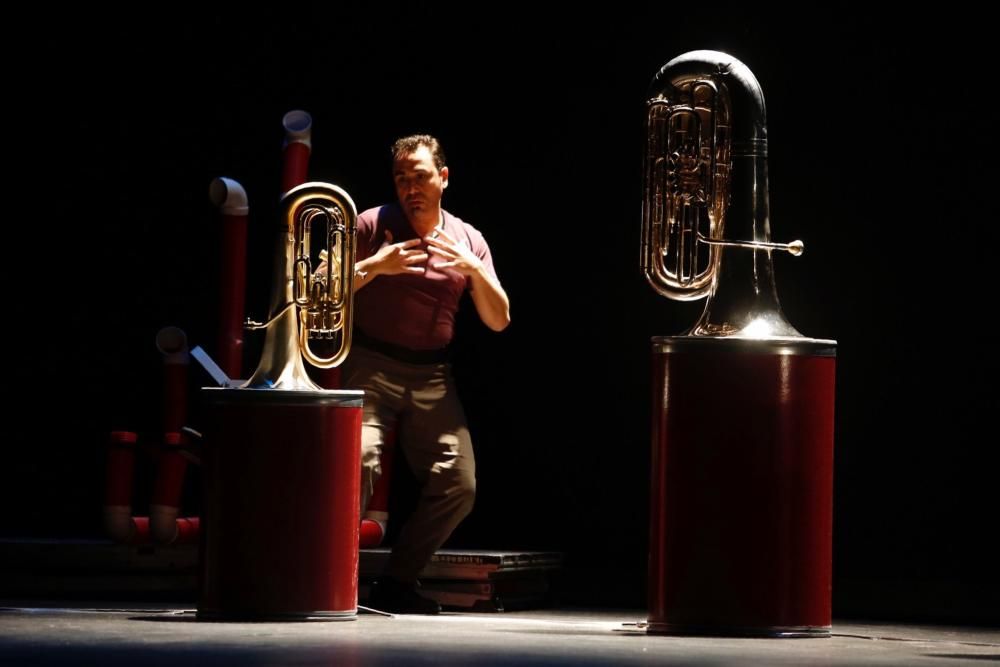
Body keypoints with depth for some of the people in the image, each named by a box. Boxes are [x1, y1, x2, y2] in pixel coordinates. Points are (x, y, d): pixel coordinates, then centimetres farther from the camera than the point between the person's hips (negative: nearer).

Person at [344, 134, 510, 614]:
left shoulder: (467, 240, 12)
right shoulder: (373, 225, 1)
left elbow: (499, 320, 6)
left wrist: (474, 269, -10)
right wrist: (374, 267, -17)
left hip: (432, 376, 4)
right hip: (370, 366, -4)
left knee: (458, 485, -4)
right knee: (359, 462, -25)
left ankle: (397, 583, 10)